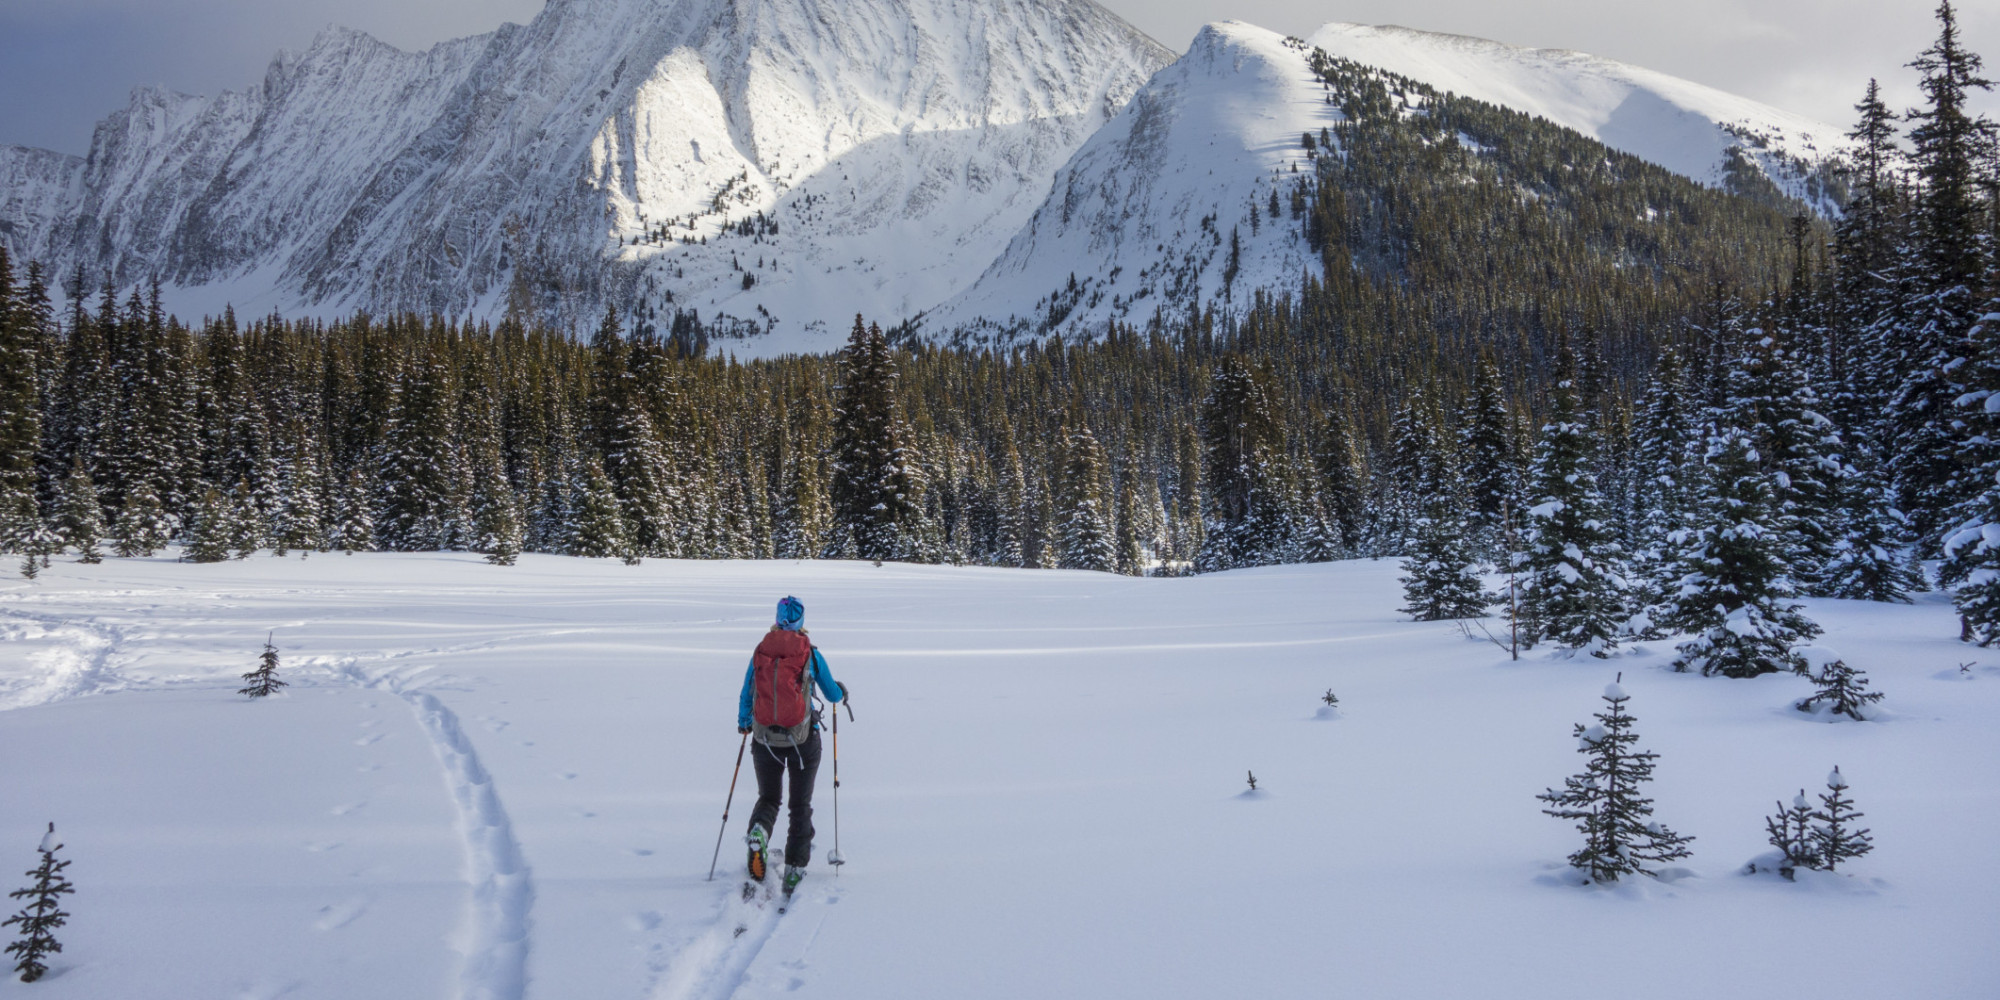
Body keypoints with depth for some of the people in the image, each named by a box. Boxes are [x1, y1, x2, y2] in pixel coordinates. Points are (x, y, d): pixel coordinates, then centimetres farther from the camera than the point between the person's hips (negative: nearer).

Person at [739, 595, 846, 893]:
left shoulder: (759, 653, 0)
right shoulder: (811, 655, -4)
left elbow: (745, 697, 11)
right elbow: (833, 695, 9)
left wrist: (743, 724, 32)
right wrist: (841, 690, 34)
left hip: (765, 740, 1)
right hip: (803, 740, -1)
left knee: (768, 798, 18)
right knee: (801, 805, 13)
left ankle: (758, 830, -14)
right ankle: (794, 869, 8)